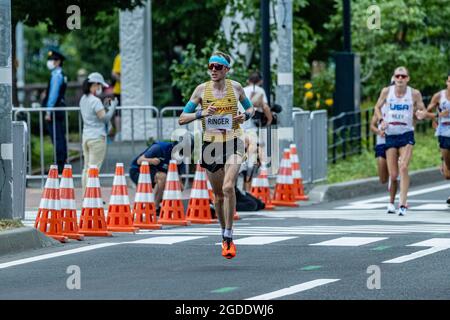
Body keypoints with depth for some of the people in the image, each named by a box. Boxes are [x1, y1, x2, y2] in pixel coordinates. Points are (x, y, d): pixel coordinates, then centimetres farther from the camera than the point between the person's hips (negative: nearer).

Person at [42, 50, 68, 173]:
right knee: (60, 139, 12)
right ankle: (61, 166, 17)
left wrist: (49, 112, -17)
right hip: (60, 111, 10)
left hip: (55, 110, -10)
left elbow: (53, 94, -18)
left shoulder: (56, 76, -14)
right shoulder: (60, 75, 15)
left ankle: (60, 166, -9)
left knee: (57, 139, -9)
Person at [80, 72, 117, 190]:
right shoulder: (95, 101, -15)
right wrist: (113, 105, -5)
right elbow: (104, 117, -16)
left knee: (87, 168, 10)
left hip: (86, 136, 8)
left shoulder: (83, 99, 12)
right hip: (97, 137, -8)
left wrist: (104, 106, 12)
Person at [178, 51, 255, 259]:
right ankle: (224, 236, 29)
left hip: (233, 142, -2)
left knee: (228, 187, -21)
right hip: (211, 144, 2)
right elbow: (182, 119, 0)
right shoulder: (202, 90, -1)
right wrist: (201, 113, -17)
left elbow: (251, 108, 18)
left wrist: (245, 116, -5)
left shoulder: (235, 87, 1)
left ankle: (229, 237, -14)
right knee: (218, 194, 10)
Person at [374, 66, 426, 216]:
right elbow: (377, 107, 14)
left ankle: (403, 204, -19)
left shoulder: (414, 93, -3)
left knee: (403, 168, -20)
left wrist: (420, 115, -17)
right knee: (393, 175, 0)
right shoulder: (387, 91, 0)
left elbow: (422, 110, 8)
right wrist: (381, 120, -4)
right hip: (390, 135, 2)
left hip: (406, 135, -2)